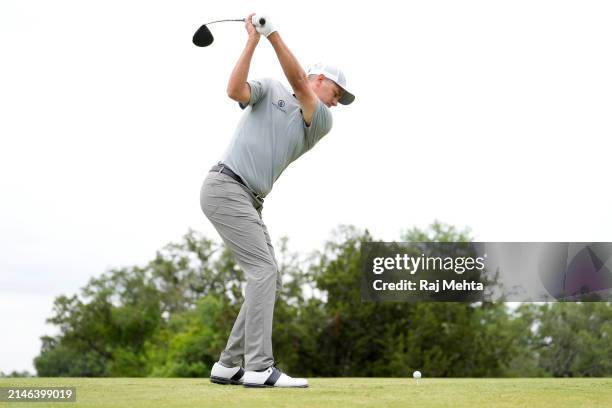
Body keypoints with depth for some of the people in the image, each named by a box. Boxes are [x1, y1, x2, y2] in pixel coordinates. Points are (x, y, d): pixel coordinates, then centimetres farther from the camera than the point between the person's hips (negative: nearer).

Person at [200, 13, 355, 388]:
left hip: (250, 201, 7)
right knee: (264, 270, -17)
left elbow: (297, 81, -2)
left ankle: (229, 365, 6)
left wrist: (273, 34, -13)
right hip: (225, 186, -7)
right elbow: (235, 90, -12)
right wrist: (253, 39, -14)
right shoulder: (271, 90, 8)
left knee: (270, 280, 3)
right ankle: (259, 368, -21)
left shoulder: (321, 123, 16)